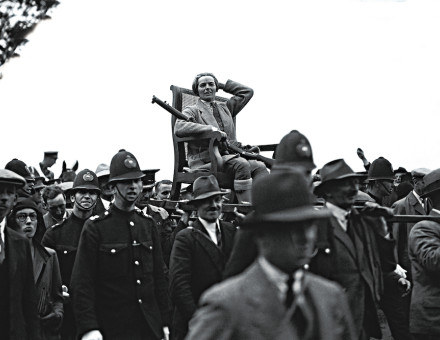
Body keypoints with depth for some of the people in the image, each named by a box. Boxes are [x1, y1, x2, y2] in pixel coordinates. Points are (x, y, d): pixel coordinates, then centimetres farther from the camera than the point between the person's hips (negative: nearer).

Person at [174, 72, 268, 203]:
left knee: (259, 167, -22)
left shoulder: (226, 108, 28)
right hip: (205, 161, -6)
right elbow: (179, 128, -13)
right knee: (242, 164, -33)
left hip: (229, 156, 6)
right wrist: (210, 128, -22)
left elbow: (247, 92, 33)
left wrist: (222, 84, 27)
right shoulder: (192, 111, 9)